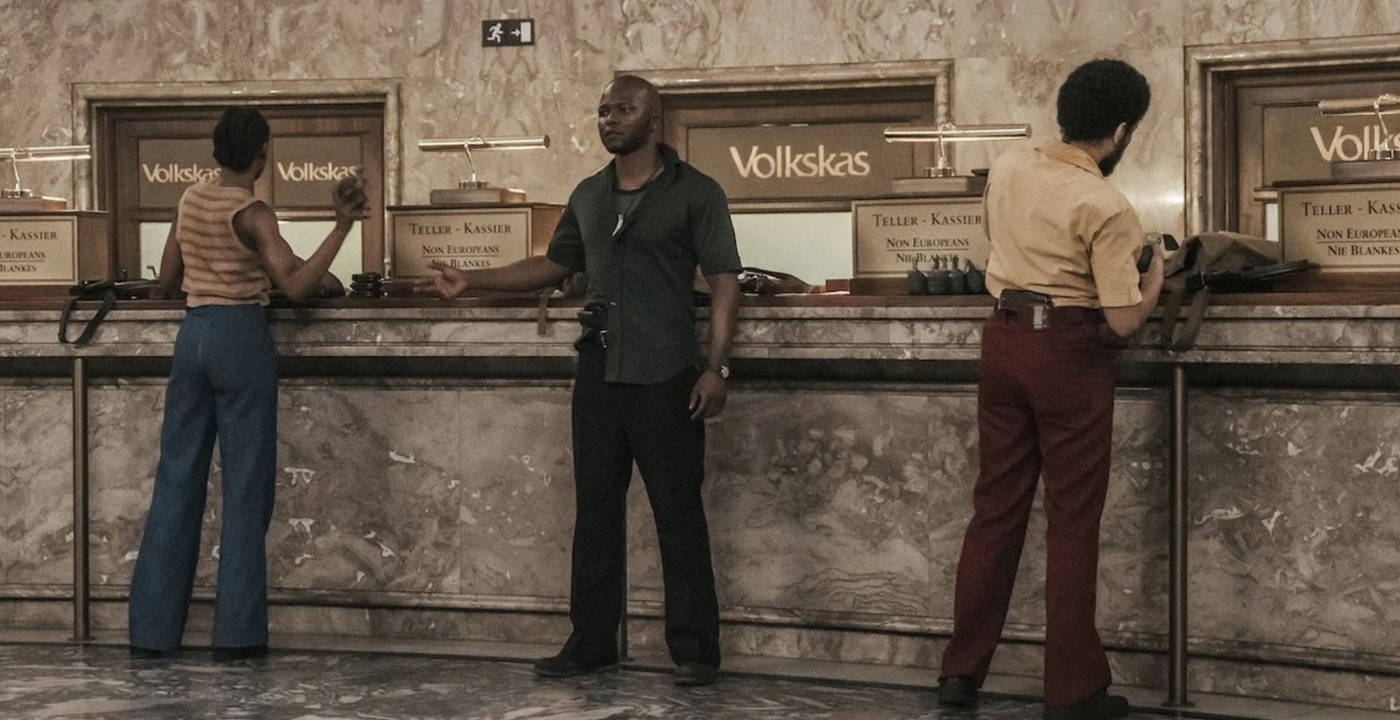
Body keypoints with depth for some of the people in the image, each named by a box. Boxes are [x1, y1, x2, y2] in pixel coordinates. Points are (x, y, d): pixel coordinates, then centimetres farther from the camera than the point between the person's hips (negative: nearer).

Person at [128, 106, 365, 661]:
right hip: (242, 336, -6)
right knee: (245, 485, 0)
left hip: (192, 334, 6)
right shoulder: (252, 214, -11)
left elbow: (167, 280, 16)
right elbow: (296, 286, -22)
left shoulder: (190, 200, 8)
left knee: (177, 481, 7)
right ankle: (237, 632, 0)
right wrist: (343, 225, -25)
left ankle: (152, 630, 8)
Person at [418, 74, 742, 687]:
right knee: (595, 512, 9)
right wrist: (471, 282, 15)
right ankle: (591, 642, 17)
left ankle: (694, 649, 5)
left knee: (679, 514, -2)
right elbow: (553, 265, 23)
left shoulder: (694, 193, -3)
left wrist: (716, 367, -15)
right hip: (599, 376, 6)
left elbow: (724, 282, -6)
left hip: (666, 381, -6)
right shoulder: (589, 196, 15)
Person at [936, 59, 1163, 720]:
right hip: (1069, 355, -6)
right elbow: (1125, 319, -16)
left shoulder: (1006, 170, 3)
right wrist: (1155, 273, 4)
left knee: (996, 508, 13)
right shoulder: (1106, 207, -16)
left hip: (1004, 339, 6)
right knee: (1072, 522, 3)